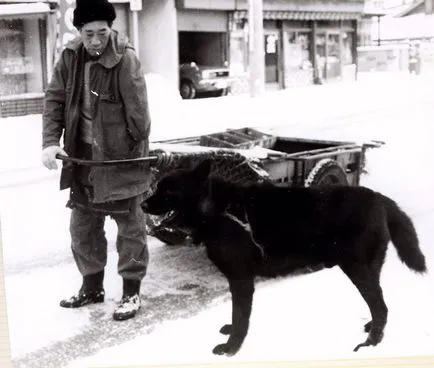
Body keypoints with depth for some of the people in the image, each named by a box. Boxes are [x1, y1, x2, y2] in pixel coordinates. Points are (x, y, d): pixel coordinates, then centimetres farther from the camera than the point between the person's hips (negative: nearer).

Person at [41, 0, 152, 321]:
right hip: (83, 157, 6)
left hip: (122, 157, -6)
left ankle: (132, 292, 18)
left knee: (130, 227, 5)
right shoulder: (70, 58, -1)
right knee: (82, 227, 15)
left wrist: (140, 150, -15)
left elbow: (137, 112, -17)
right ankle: (92, 286, 32)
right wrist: (51, 142, -10)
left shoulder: (125, 59, -19)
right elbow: (54, 100, 1)